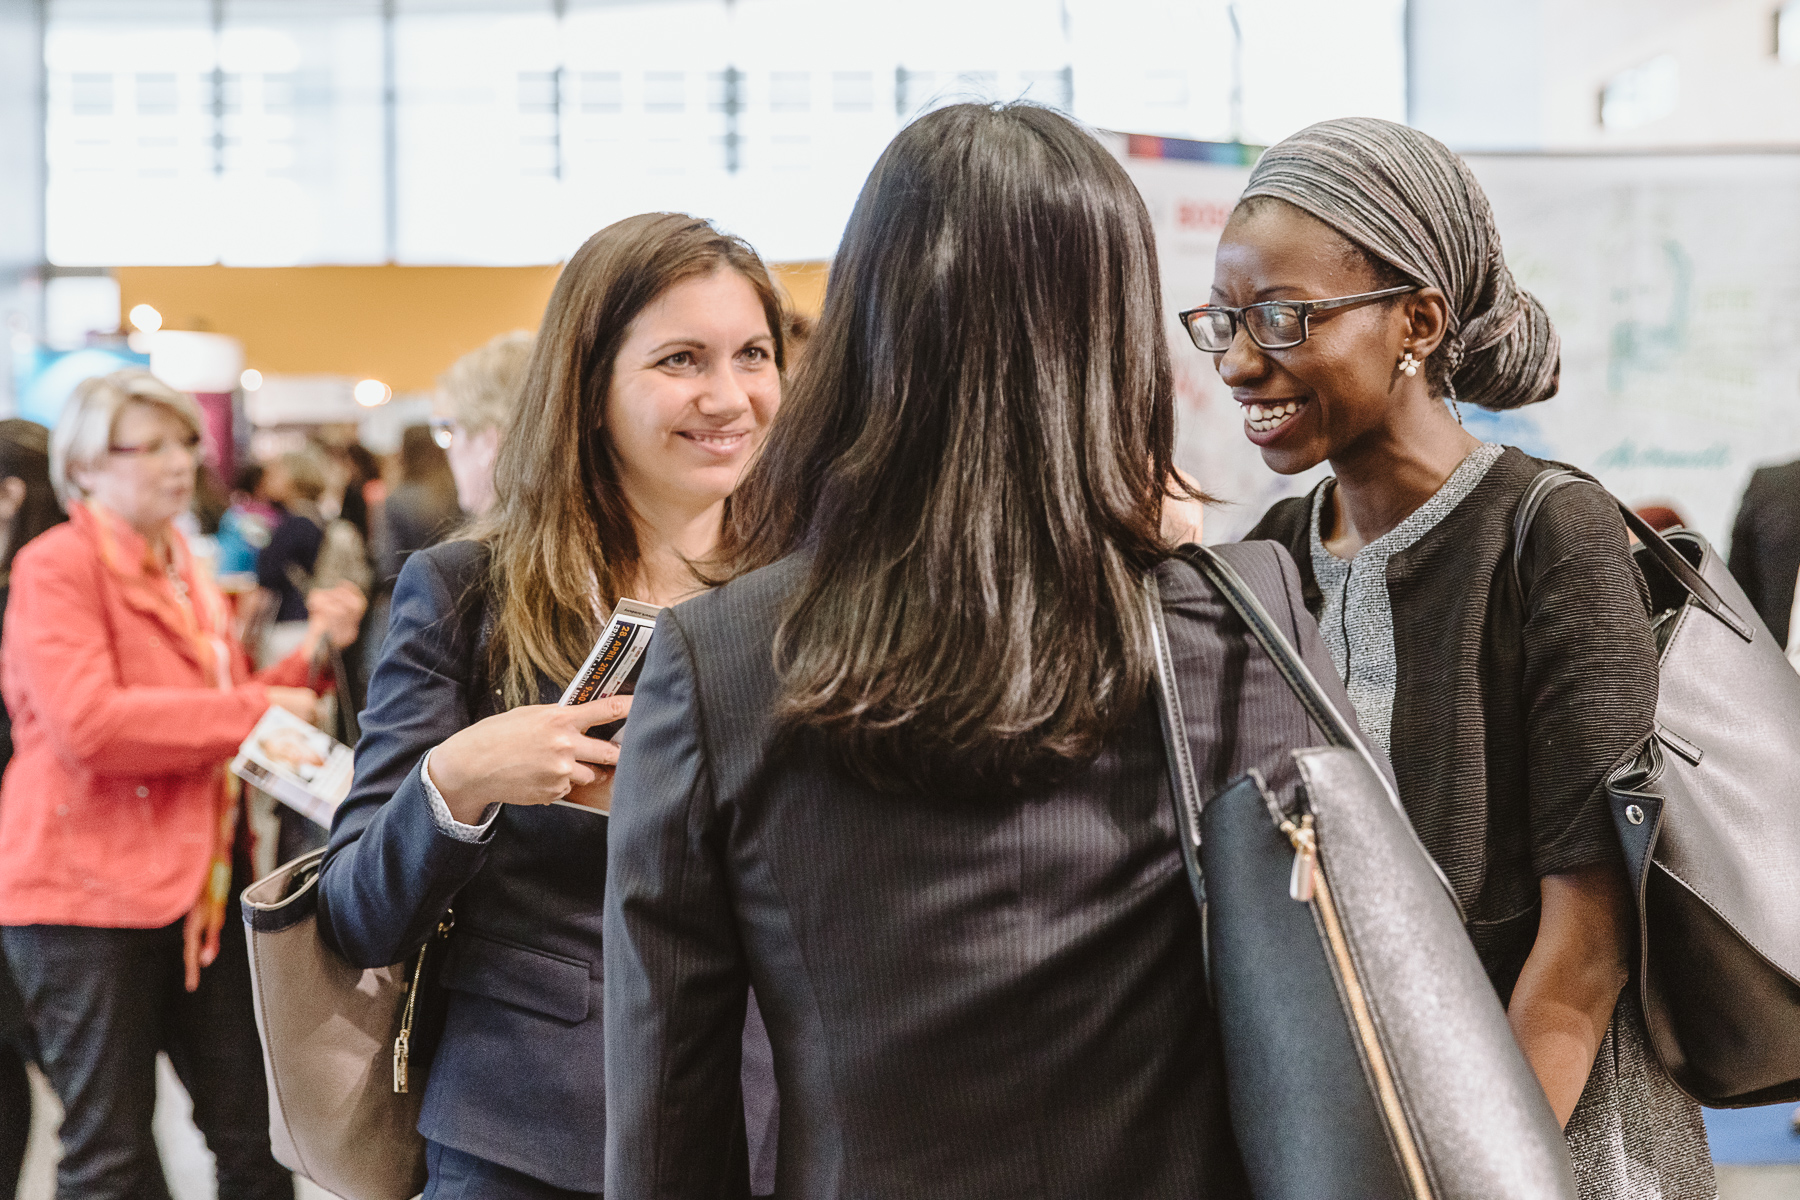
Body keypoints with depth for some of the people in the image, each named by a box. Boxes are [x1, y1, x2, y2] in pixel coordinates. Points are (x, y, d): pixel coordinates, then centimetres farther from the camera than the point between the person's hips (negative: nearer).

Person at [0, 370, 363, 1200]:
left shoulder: (187, 573, 17)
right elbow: (89, 723, -23)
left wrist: (312, 651, 8)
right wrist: (255, 709, -19)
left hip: (202, 889, 8)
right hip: (91, 890, -8)